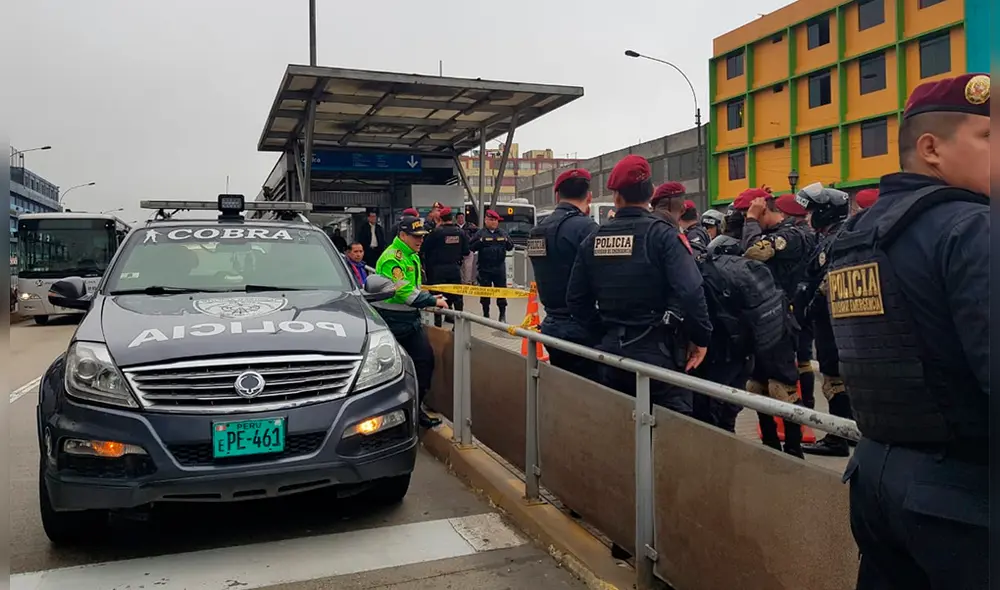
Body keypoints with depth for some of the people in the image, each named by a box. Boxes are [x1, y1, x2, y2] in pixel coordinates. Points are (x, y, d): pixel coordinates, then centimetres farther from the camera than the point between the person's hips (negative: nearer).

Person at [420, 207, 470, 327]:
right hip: (455, 268, 3)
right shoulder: (460, 232, -1)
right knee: (457, 296, 10)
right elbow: (466, 252, 3)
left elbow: (425, 248, -5)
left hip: (438, 269, -3)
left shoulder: (436, 232, -11)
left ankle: (437, 323, 8)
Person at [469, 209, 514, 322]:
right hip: (485, 269, -1)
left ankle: (502, 315, 12)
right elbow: (471, 247, -2)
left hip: (500, 268, 1)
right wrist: (480, 242, -18)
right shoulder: (480, 233, 2)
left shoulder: (503, 233, 10)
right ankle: (486, 315, 17)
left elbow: (510, 247, 11)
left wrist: (506, 242, -9)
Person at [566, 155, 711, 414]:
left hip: (612, 350, 5)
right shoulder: (663, 234, -11)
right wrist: (701, 338, -8)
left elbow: (576, 299, 6)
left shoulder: (593, 239, 3)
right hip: (657, 351, -5)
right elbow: (690, 293, -21)